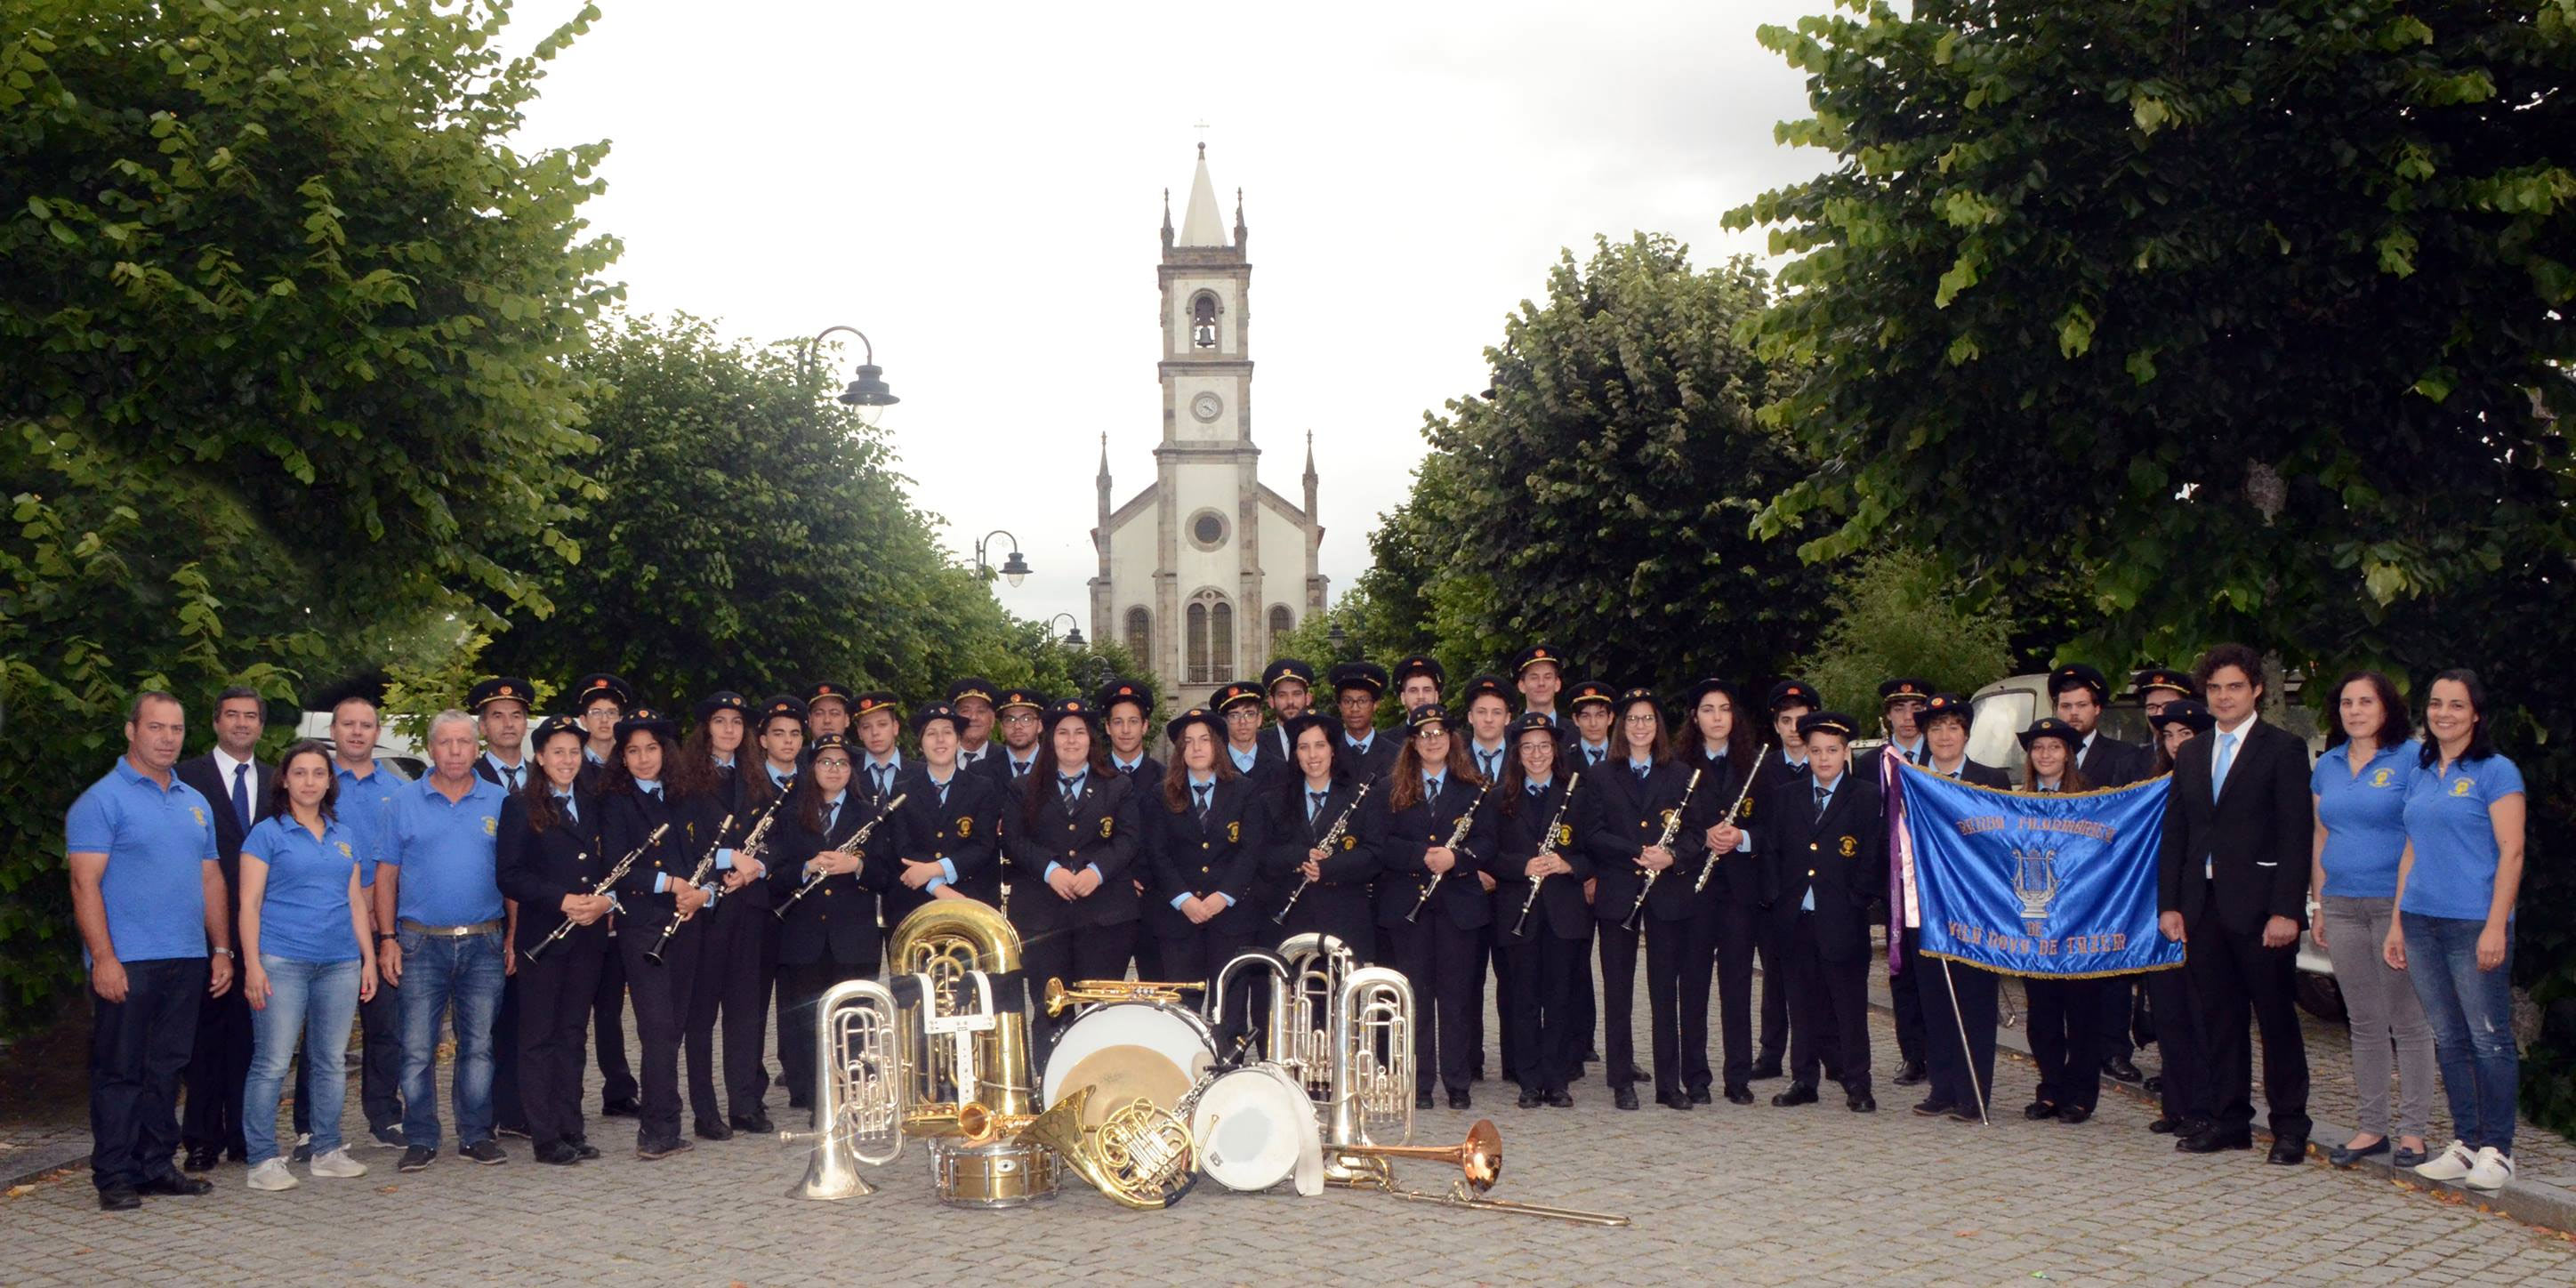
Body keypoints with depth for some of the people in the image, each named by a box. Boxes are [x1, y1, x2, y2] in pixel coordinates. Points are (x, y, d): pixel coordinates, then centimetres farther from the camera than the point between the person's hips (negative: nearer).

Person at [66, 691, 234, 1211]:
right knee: (119, 1072, 0)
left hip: (187, 962, 6)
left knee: (167, 1070, 11)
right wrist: (103, 958, -18)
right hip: (127, 963, -6)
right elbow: (85, 884, -11)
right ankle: (115, 1177, 7)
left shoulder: (195, 803, 16)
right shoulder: (102, 800, -5)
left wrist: (221, 949, 12)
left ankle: (157, 1166, 19)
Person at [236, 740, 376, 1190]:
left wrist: (369, 957, 12)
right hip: (282, 962, -5)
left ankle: (327, 1151, 18)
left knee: (331, 1062, 9)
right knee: (272, 1064, -5)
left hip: (340, 963, 5)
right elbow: (249, 904, -3)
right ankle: (263, 1159, 3)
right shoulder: (267, 833, 1)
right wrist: (252, 965, -11)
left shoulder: (344, 836, 15)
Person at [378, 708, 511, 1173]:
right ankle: (419, 1139, 11)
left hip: (484, 943, 1)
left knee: (478, 1045, 7)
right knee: (417, 1048, 1)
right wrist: (386, 938, -3)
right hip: (421, 943, -1)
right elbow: (386, 875, 5)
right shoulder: (405, 802, 5)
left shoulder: (498, 802, 7)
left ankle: (476, 1134, 16)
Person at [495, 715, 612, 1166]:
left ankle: (571, 1129, 16)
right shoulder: (519, 807, -3)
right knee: (538, 1036, 1)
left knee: (573, 1033, 11)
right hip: (542, 937, -5)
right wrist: (562, 901, -18)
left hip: (587, 935, 5)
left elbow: (609, 860, 13)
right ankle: (546, 1137, 5)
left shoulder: (593, 804, 12)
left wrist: (603, 899, -7)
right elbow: (508, 875, -9)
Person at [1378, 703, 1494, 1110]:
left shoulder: (1473, 790, 8)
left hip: (1459, 903, 0)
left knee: (1456, 995, 3)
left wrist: (1455, 857, -18)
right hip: (1407, 904, 0)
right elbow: (1384, 844, -1)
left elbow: (1486, 842, 1)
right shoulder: (1392, 789, 7)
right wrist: (1423, 855, -16)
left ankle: (1458, 1084, 11)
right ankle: (1419, 1084, 10)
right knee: (1414, 995, 3)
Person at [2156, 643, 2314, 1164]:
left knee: (2277, 1018, 3)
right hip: (2203, 906, 5)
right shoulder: (2190, 754, 15)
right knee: (2218, 1019, 9)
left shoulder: (2283, 748, -2)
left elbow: (2296, 834, -8)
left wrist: (2286, 910, -15)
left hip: (2258, 906, -5)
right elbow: (2174, 835, 14)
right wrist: (2169, 904, 6)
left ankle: (2290, 1126, 11)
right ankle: (2229, 1120, 17)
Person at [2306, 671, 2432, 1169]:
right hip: (2342, 906, 5)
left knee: (2408, 1022, 1)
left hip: (2395, 904, -5)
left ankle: (2412, 1131, 9)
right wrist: (2318, 905, 12)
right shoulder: (2327, 766, 12)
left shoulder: (2411, 758, -5)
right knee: (2364, 1023, 10)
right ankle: (2371, 1127, 17)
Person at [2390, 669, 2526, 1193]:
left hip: (2474, 922, -6)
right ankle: (2465, 1142, 18)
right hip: (2422, 923, 6)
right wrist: (2398, 924, 13)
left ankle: (2497, 1149, 7)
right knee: (2448, 1038, 10)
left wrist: (2496, 926, -16)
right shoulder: (2421, 775, 15)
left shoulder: (2496, 772, -3)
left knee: (2489, 1038, -1)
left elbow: (2511, 852, -9)